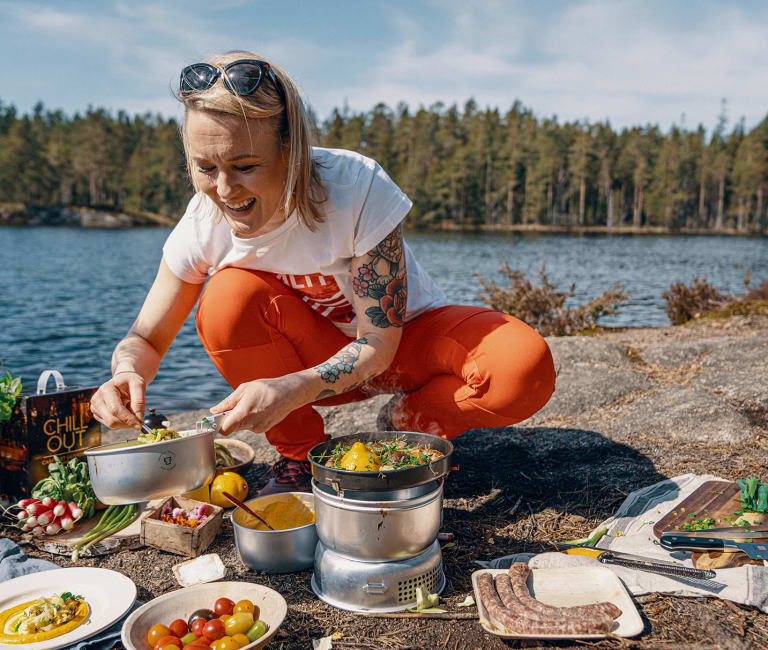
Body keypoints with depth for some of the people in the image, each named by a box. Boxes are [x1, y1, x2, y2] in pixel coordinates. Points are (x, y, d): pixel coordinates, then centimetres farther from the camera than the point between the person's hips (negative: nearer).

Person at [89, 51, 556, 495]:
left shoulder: (358, 187, -29)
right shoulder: (205, 223, -18)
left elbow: (379, 344, -25)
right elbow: (146, 339, -6)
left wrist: (291, 389, -41)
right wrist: (128, 373, -31)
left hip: (404, 336, -2)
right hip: (314, 352, 2)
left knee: (525, 366, -30)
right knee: (229, 296, -29)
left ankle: (402, 429, 0)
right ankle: (300, 455, -6)